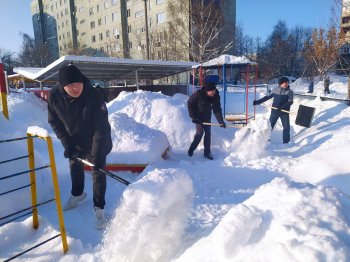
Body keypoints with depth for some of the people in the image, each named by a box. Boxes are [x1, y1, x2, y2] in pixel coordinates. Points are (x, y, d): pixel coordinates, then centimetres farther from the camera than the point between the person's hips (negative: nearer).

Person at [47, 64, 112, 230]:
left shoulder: (95, 96, -34)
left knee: (98, 172, 0)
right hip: (74, 141, 5)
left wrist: (97, 156, -33)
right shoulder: (54, 96, -22)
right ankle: (77, 194, 51)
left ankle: (99, 208, 18)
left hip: (96, 142, -4)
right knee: (75, 168, 23)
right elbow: (55, 122, -8)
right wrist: (67, 144, -13)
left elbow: (101, 128, -32)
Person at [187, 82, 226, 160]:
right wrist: (193, 117, -19)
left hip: (207, 117, 4)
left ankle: (207, 152, 13)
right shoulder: (198, 94, -27)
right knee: (199, 133, -12)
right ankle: (191, 149, 7)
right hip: (198, 117, -4)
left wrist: (221, 121, -19)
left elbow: (217, 110, -11)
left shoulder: (216, 97, -16)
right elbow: (189, 104, -16)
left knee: (208, 133, 2)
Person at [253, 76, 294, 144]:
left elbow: (290, 102, -13)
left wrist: (282, 107, -27)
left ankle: (286, 142, 15)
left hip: (284, 112, -1)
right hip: (274, 111, 1)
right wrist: (258, 102, 7)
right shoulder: (275, 90, 3)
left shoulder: (290, 92, -4)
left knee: (286, 127, 3)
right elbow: (267, 97, 11)